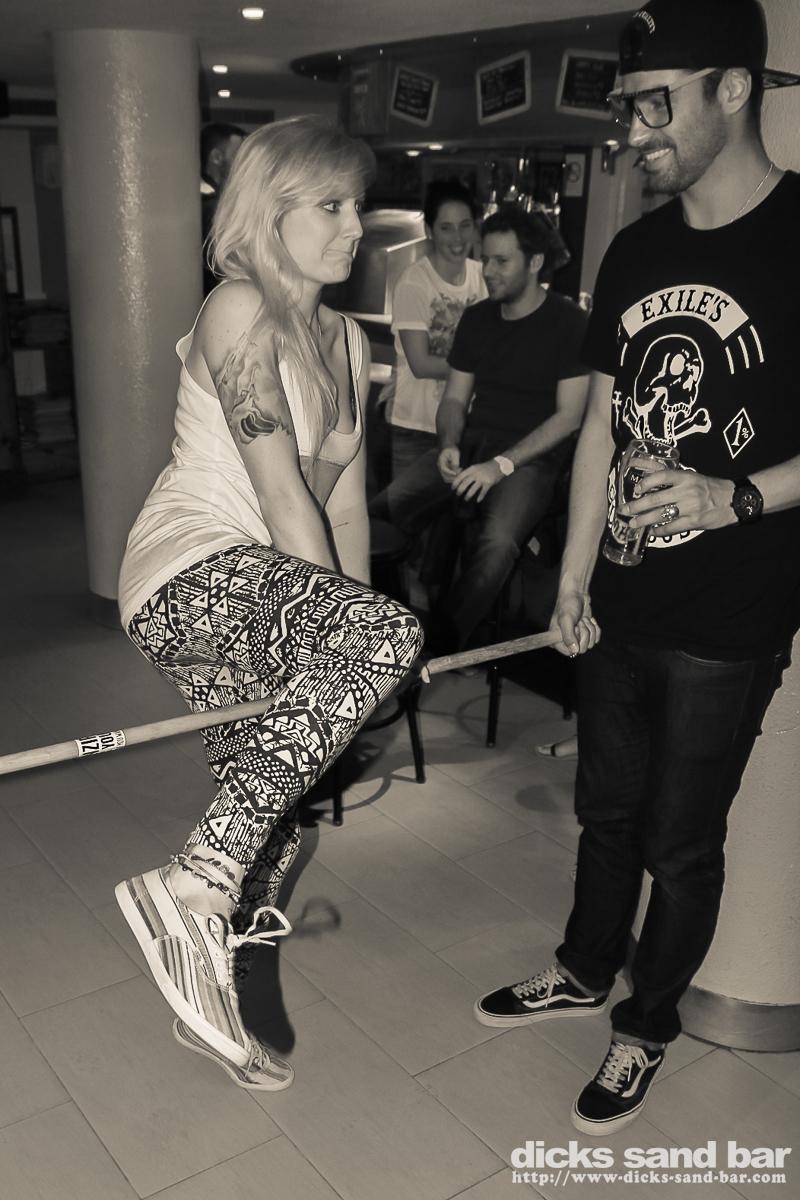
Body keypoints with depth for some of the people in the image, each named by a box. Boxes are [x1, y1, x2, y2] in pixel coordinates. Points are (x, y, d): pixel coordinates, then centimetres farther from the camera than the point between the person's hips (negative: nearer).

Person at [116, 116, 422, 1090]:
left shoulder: (348, 340, 16)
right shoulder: (239, 311, -11)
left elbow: (345, 500, 14)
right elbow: (282, 494, -17)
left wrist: (343, 665, 9)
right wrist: (355, 632, -15)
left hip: (260, 598, 9)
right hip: (192, 575, -9)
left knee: (270, 812, 15)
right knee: (387, 636, -35)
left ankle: (211, 1003, 40)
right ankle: (189, 889, -33)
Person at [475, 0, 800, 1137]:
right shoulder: (635, 251, 7)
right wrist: (574, 575, 8)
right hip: (620, 604, 6)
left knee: (682, 840, 10)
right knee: (608, 808, 21)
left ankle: (648, 1025, 33)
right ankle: (586, 970, 44)